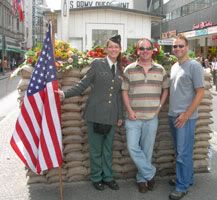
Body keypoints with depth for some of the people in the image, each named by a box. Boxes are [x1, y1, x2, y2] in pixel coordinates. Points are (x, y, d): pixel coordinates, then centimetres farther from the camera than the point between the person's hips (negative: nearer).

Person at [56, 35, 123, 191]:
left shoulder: (121, 70, 10)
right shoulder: (97, 64, -2)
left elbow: (119, 94, 13)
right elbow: (83, 85, -4)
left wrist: (120, 115, 13)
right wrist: (65, 94, -15)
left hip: (112, 116, 3)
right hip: (96, 113, -3)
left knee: (108, 148, 13)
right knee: (96, 148, 7)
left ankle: (108, 177, 26)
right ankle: (96, 178, 22)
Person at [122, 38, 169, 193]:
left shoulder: (160, 70, 5)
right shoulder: (129, 69, 0)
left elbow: (166, 89, 14)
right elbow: (124, 91, 1)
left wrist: (160, 106, 3)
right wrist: (129, 110, -8)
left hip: (152, 117, 1)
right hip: (134, 117, -1)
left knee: (147, 150, 8)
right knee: (133, 147, -6)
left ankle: (142, 178, 25)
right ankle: (150, 173, 12)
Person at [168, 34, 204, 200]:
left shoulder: (194, 66, -9)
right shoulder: (174, 67, 13)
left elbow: (200, 92, -12)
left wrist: (186, 115, -16)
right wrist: (172, 112, 11)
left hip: (186, 117, -7)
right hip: (173, 115, 7)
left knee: (183, 153, -1)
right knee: (180, 151, 16)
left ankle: (182, 186, 10)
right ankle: (187, 178, 31)